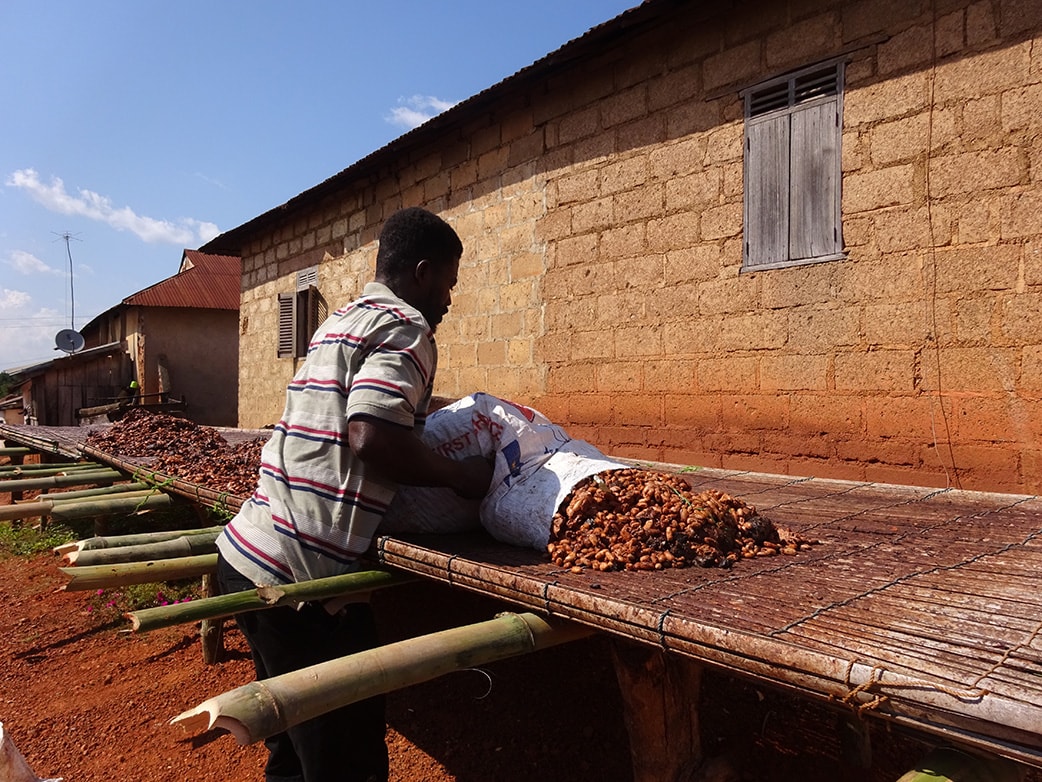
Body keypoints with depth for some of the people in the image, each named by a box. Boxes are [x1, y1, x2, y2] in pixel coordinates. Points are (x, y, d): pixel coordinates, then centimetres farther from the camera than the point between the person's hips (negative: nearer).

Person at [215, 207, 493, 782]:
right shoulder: (404, 328, -10)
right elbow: (372, 436, -24)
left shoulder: (341, 321, 19)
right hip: (298, 574, -10)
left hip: (249, 554, 10)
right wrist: (459, 476, -10)